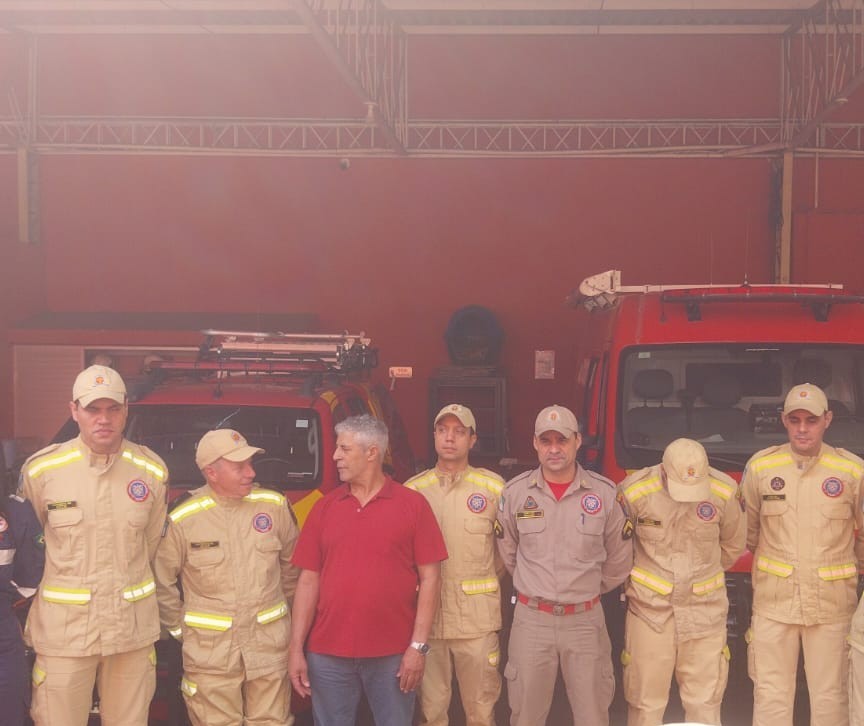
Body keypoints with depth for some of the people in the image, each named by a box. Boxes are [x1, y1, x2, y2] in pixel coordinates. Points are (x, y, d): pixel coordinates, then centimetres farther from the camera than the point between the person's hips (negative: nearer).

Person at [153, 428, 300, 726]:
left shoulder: (275, 506, -2)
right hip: (209, 654, -2)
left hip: (269, 646, 2)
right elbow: (161, 581, 1)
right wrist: (179, 628, 5)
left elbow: (291, 564, 12)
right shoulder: (183, 520, -9)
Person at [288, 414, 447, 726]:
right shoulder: (324, 507, 7)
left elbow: (430, 577, -3)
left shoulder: (412, 504, -1)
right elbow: (308, 580, 6)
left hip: (392, 656, -2)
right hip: (328, 656, 3)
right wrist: (295, 649, 1)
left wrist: (418, 646, -8)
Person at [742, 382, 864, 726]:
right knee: (771, 696, 6)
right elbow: (745, 532, 13)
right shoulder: (760, 467, 0)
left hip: (831, 603, 0)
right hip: (774, 599, 1)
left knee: (830, 696, 6)